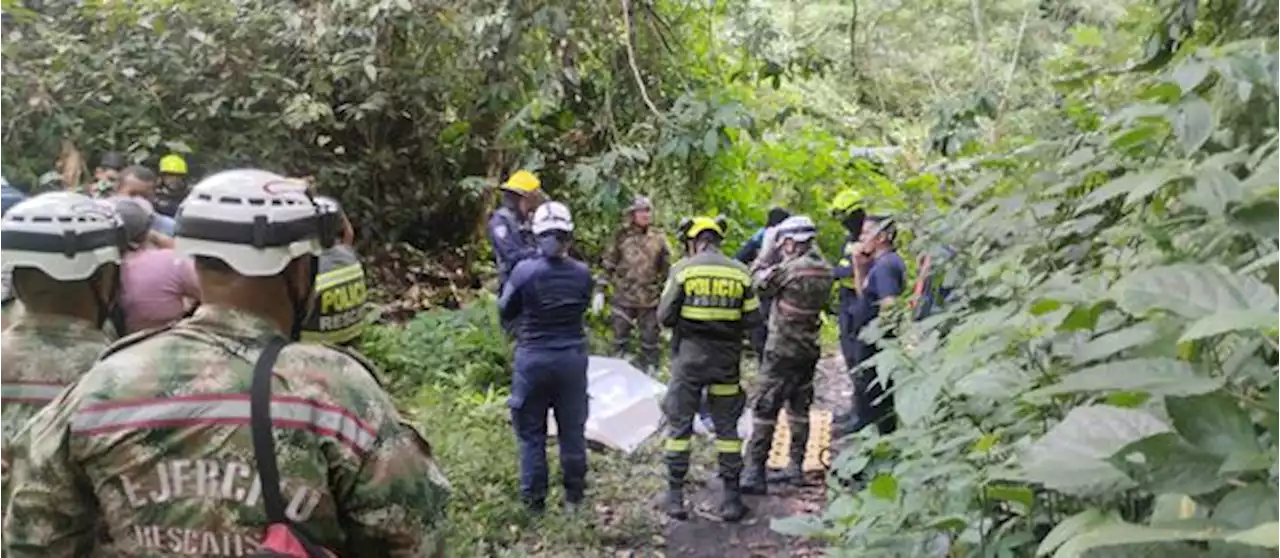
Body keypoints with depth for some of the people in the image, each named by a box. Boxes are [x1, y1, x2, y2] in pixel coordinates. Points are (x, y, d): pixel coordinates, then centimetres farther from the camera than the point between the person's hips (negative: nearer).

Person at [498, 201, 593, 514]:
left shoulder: (524, 271, -14)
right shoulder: (582, 273, -8)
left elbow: (505, 312, 0)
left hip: (533, 359, -2)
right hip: (572, 359, 2)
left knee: (531, 433, 11)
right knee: (573, 430, 15)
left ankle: (534, 500, 18)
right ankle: (574, 496, 25)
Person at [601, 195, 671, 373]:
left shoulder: (659, 237, 4)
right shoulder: (621, 236, -1)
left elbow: (666, 267, 11)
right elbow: (608, 264, 3)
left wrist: (659, 286, 8)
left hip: (650, 299, 1)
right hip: (624, 298, -1)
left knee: (650, 340, 7)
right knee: (620, 339, 7)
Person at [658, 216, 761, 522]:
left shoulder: (682, 269, -7)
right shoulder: (740, 272, 0)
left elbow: (665, 316, -6)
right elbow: (752, 319, 2)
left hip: (689, 355, -2)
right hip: (726, 358, 2)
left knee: (679, 425, 8)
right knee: (727, 426, 12)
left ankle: (675, 496, 12)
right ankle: (731, 497, 15)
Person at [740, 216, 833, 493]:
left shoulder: (790, 269, -19)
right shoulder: (825, 271, 4)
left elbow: (759, 287, -9)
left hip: (783, 350, -7)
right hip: (810, 349, 7)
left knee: (765, 409, -3)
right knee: (799, 409, 17)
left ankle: (754, 471, -3)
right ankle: (796, 466, 23)